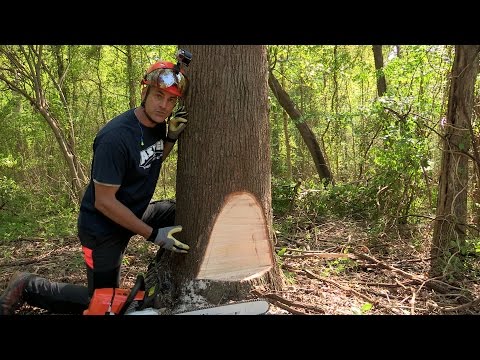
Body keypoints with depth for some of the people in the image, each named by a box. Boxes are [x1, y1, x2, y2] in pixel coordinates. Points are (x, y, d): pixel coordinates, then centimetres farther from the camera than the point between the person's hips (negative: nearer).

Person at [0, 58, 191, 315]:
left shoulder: (158, 125, -6)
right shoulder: (116, 137, -31)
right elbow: (104, 202, -27)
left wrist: (171, 137, -5)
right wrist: (153, 234, -23)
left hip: (134, 213, 8)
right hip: (103, 228, -7)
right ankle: (28, 287, 21)